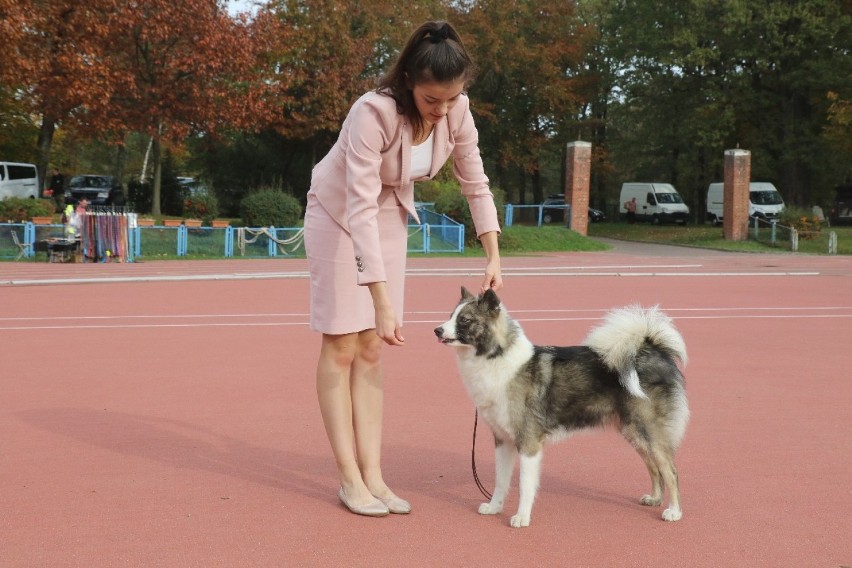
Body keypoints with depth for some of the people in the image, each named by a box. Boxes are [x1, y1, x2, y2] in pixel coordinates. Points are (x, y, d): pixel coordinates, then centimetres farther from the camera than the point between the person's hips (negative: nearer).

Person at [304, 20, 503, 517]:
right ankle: (349, 478, 1)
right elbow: (360, 207, -37)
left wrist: (494, 259, -8)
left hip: (391, 216, 5)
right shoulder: (374, 112, -34)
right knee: (342, 346, -4)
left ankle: (372, 473, 5)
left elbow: (476, 184, -3)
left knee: (371, 350, 4)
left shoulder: (457, 110, -17)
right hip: (339, 213, -5)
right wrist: (383, 302, -40)